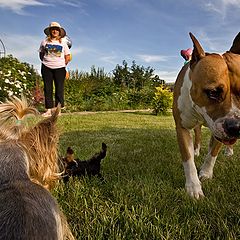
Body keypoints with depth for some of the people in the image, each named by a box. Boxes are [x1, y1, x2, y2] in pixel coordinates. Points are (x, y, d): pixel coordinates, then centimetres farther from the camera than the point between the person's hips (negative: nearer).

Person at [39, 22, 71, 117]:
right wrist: (45, 61, 10)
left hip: (59, 68, -1)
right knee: (47, 88, -1)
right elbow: (41, 54, 18)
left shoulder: (63, 42, 9)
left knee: (59, 88, -3)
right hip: (46, 68, 1)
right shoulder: (45, 41, 10)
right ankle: (49, 109, 3)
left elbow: (67, 57, 11)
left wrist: (62, 64, 5)